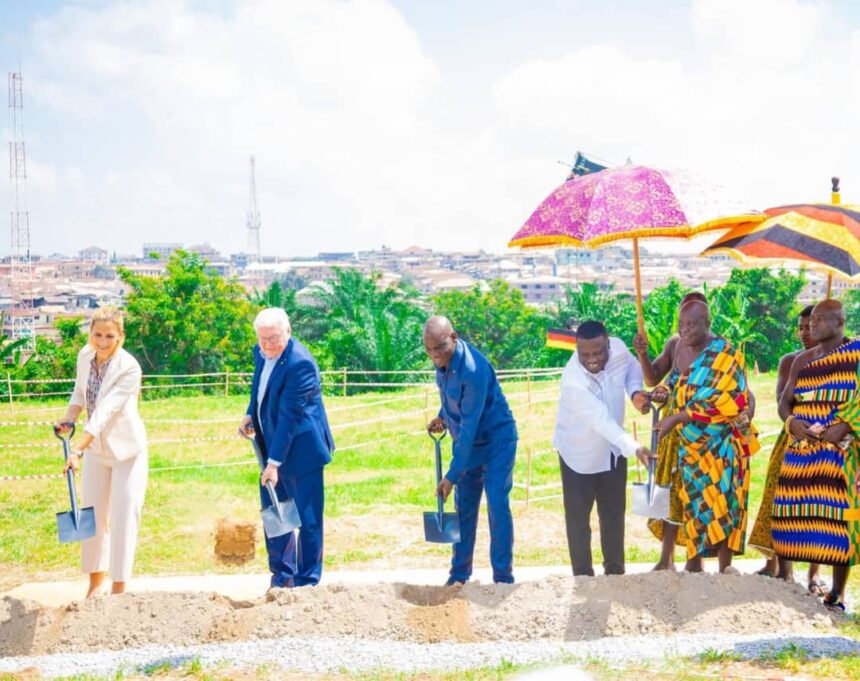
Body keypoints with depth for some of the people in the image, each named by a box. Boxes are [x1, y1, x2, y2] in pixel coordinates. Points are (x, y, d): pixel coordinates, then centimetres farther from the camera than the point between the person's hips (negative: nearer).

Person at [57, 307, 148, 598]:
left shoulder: (129, 367, -25)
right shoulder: (85, 355, -6)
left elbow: (105, 411, -33)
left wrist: (79, 448, -41)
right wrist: (67, 419, -8)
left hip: (127, 450, -6)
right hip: (96, 448, 6)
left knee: (124, 518, -4)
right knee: (92, 516, 14)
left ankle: (118, 589, 5)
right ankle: (96, 582, 30)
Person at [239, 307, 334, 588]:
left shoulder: (299, 363, -24)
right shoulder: (261, 352, 2)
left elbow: (289, 416, -25)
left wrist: (275, 462, -25)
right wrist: (251, 415, 4)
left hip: (299, 449, -8)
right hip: (271, 446, 9)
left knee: (306, 517, 0)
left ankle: (307, 581, 11)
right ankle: (282, 575, 28)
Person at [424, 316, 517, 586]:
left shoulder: (474, 370, -32)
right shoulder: (442, 360, -8)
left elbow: (469, 426, -30)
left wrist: (453, 474, -28)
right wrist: (443, 416, 0)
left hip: (497, 441, -7)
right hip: (467, 442, 7)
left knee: (497, 507, -10)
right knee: (464, 508, 9)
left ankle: (503, 578, -3)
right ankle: (459, 575, 18)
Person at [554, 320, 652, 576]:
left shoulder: (618, 348, -19)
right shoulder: (573, 382, -36)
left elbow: (632, 368, 4)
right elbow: (602, 420, -41)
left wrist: (635, 392, -16)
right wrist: (634, 448, -51)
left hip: (613, 449, 5)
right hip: (579, 453, -5)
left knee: (614, 514, 15)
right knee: (578, 519, 3)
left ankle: (615, 571, 28)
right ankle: (583, 575, 16)